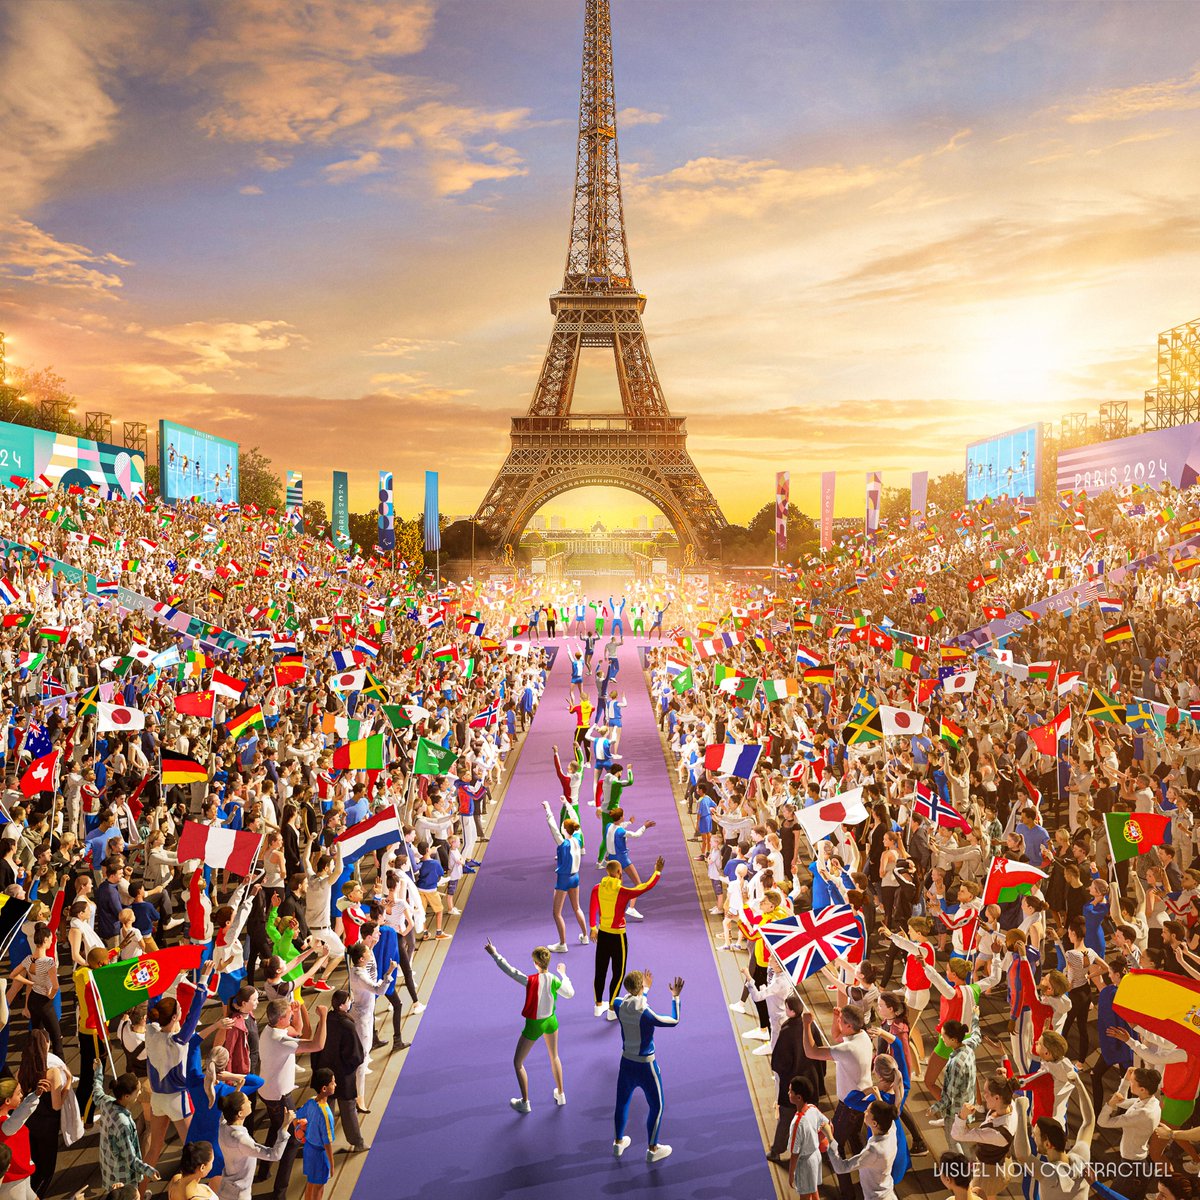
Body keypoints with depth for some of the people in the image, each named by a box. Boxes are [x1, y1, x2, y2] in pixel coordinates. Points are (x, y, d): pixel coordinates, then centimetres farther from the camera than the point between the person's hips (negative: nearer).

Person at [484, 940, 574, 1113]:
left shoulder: (530, 981, -29)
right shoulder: (555, 980, -17)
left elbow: (509, 970, -23)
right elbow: (570, 994, 1)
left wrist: (494, 954, -13)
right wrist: (563, 974, 13)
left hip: (534, 1025, -4)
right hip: (551, 1021, 4)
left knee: (517, 1063, 15)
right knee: (554, 1056, 29)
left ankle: (525, 1103, 21)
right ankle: (560, 1095, 40)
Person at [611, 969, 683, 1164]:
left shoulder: (618, 1005, -13)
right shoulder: (646, 1013, -29)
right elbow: (674, 1021, -15)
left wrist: (646, 989, 25)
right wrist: (675, 997, -7)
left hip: (626, 1062, 5)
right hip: (646, 1065, -5)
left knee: (622, 1102, 23)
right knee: (656, 1106, 16)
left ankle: (618, 1142, 40)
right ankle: (652, 1149, 28)